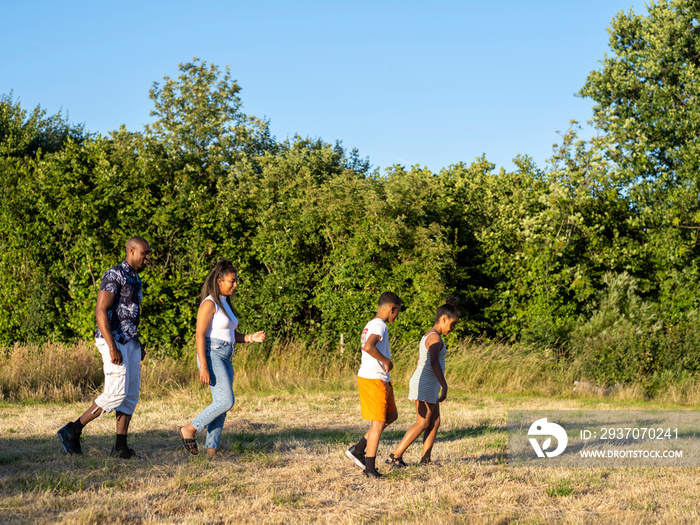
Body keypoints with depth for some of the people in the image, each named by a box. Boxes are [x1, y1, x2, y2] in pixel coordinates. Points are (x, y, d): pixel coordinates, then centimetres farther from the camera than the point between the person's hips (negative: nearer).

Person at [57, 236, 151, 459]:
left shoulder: (135, 279, 16)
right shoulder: (113, 275, -13)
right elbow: (101, 311, -19)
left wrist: (139, 344, 19)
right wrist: (112, 347, -24)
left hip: (130, 342, 9)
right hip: (114, 341, -9)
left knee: (131, 393, 4)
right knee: (116, 393, -13)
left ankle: (120, 447, 6)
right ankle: (72, 431, -3)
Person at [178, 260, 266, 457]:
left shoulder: (225, 304, 18)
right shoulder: (209, 303, -10)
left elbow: (233, 335, 23)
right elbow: (200, 335, -16)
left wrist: (252, 338, 3)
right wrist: (204, 367, -22)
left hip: (225, 359, 9)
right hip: (211, 356, -9)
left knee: (221, 405, 4)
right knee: (226, 401, -16)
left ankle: (211, 449, 6)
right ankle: (189, 429, -3)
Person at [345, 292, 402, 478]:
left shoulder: (370, 325, 15)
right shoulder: (379, 325, -16)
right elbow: (368, 346, -32)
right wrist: (387, 361, -21)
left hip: (381, 380, 10)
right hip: (374, 380, -10)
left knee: (391, 416, 19)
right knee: (378, 424, -4)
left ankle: (358, 449, 18)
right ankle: (370, 468, 3)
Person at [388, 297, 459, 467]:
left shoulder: (428, 336, 16)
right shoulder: (435, 338, -15)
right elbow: (434, 363, -26)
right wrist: (444, 386, -29)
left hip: (425, 384, 10)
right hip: (426, 384, -10)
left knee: (435, 422, 8)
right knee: (423, 423, -5)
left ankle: (425, 459, 8)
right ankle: (396, 455, -4)